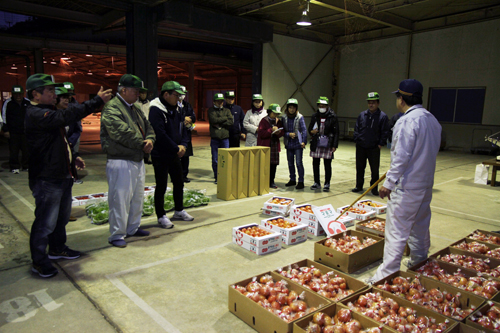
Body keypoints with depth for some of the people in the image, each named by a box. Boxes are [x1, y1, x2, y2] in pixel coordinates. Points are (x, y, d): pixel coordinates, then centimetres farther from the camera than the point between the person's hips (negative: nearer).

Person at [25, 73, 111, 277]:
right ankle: (39, 262, 15)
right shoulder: (35, 114, -19)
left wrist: (72, 157, 19)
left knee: (62, 217, 22)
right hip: (46, 179, -10)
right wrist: (97, 101, -32)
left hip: (62, 175, 11)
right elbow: (66, 116, -34)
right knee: (45, 223, 0)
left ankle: (57, 249, 39)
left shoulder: (47, 112, 16)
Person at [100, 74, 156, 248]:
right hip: (121, 162, -9)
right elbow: (123, 133, -24)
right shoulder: (112, 108, -13)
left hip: (138, 160, 10)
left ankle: (133, 228, 33)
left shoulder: (135, 108, 16)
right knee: (120, 200, -2)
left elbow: (148, 128, 18)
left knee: (137, 198, 18)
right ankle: (117, 235, 10)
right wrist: (142, 144, -12)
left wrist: (150, 140, -4)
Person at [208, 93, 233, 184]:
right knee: (215, 160, 3)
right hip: (215, 138, -1)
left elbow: (231, 122, -3)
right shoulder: (211, 110, 7)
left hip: (225, 138, 1)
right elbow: (213, 120, -11)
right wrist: (225, 118, -3)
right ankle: (217, 178, 14)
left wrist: (219, 123, -9)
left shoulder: (227, 110, 12)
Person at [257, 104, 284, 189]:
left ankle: (271, 181, 17)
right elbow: (261, 133, -14)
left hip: (275, 145, 6)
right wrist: (271, 130, -20)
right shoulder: (264, 120, -4)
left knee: (274, 164, 7)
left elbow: (282, 132, 17)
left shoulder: (278, 121, 14)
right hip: (265, 145, -6)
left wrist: (279, 132, -6)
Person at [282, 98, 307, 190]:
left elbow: (304, 130, -6)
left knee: (299, 162, -6)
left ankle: (301, 181, 2)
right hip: (289, 144, 4)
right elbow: (282, 131, 6)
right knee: (290, 163, 12)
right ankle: (292, 180, 26)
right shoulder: (284, 118, 4)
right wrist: (289, 134, -12)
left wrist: (303, 142, -15)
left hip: (298, 144, -4)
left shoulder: (300, 117, -5)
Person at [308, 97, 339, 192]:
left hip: (328, 144, -4)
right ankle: (317, 183, 22)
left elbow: (336, 132, -3)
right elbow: (310, 128, 17)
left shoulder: (332, 116, -3)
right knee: (315, 164, 9)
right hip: (316, 144, 4)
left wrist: (335, 145, -8)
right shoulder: (315, 116, 8)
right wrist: (312, 131, -8)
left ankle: (327, 184, 14)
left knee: (327, 164, 3)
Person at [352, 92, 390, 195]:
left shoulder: (382, 116, -4)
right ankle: (359, 186, 24)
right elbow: (356, 129, 11)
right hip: (361, 147, 3)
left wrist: (380, 144, -8)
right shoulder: (362, 115, 6)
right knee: (360, 168, 11)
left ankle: (374, 188, 17)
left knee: (375, 169, 5)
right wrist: (357, 140, 3)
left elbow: (385, 132, -4)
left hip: (374, 148, -3)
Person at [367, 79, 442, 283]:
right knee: (420, 226, 21)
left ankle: (387, 274, 2)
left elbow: (400, 157, -21)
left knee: (397, 230, -4)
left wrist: (389, 182, -15)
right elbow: (433, 151, 15)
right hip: (426, 183, 9)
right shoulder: (432, 119, 9)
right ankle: (420, 264, 37)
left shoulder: (407, 121, -18)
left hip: (407, 186, -9)